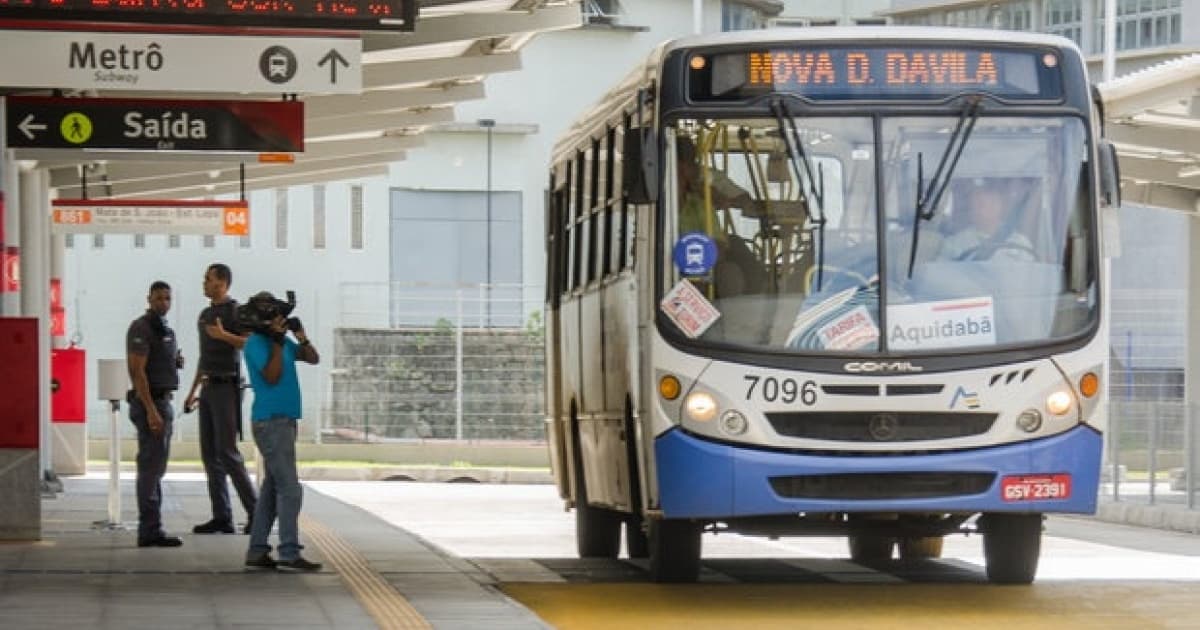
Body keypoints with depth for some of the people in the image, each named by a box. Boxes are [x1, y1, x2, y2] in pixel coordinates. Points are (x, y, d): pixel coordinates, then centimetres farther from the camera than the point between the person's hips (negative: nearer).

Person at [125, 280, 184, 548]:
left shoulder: (164, 329, 17)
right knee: (151, 466, -11)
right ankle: (150, 530, -13)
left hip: (162, 401, 10)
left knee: (155, 466, 11)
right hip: (149, 402, -10)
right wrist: (151, 410, -25)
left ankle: (150, 528, 15)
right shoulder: (142, 328, -12)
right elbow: (137, 371, -19)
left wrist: (176, 362, 6)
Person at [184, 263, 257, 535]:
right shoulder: (205, 314, 18)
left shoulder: (235, 311, -8)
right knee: (210, 453, 4)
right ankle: (222, 517, 4)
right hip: (208, 388, 9)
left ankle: (254, 512, -7)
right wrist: (193, 390, 22)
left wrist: (224, 335, -30)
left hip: (226, 388, -9)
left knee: (227, 452, -12)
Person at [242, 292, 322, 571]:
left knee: (272, 488, 10)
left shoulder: (282, 341, 16)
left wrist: (301, 336, 0)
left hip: (283, 420, 9)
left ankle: (257, 553, 13)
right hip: (271, 421, -9)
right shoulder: (255, 343, -10)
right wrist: (278, 342, -19)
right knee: (290, 490, -11)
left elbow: (313, 359, 15)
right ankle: (289, 554, -12)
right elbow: (272, 376, -19)